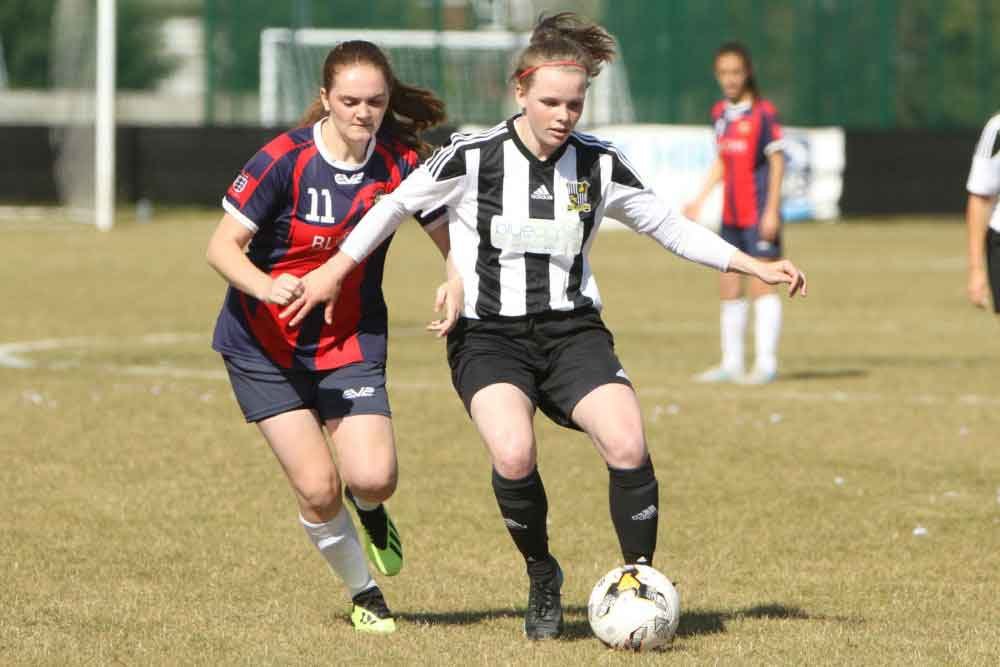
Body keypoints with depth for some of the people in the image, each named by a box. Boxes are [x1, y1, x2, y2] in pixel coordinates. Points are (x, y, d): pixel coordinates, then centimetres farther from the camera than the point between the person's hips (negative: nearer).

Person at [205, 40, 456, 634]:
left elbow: (451, 239, 0)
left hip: (353, 342, 2)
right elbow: (223, 246, -16)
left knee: (372, 477, -18)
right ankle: (364, 592, 17)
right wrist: (268, 287, -36)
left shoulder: (401, 162, -9)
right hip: (266, 345, -2)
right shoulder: (285, 159, -17)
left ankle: (370, 513, 21)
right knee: (317, 489, -11)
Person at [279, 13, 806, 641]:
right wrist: (335, 271, 8)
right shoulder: (474, 157, -8)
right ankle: (543, 580, -2)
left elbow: (670, 226, 12)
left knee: (628, 446, -24)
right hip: (488, 336, -2)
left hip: (571, 330, 2)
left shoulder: (600, 163, 0)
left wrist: (753, 265, 5)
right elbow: (398, 203, 7)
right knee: (514, 454, -30)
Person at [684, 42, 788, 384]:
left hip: (759, 212, -7)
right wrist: (700, 199, 17)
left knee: (761, 285, -8)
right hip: (731, 213, 7)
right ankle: (731, 363, 16)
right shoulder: (720, 113, 11)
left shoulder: (763, 112, -9)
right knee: (729, 288, 9)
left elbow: (776, 161, -10)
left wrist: (772, 209, -15)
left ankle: (766, 364, -5)